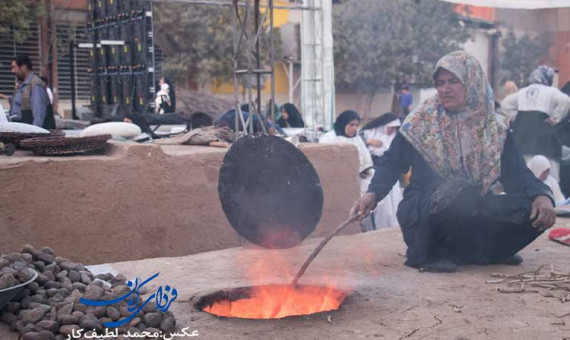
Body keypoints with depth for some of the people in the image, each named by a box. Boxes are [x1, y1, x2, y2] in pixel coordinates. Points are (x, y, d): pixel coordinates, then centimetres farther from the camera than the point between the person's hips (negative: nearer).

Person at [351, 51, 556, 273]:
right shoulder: (421, 122, 1)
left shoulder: (494, 129, 7)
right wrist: (372, 194, -16)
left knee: (535, 212, -18)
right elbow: (391, 163, 3)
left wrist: (542, 196, -18)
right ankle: (434, 253, -10)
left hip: (476, 215, 4)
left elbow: (517, 173, 3)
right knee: (461, 193, -36)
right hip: (424, 216, -3)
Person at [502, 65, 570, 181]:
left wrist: (515, 117, 13)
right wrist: (555, 118, -7)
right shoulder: (551, 91, 1)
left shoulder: (522, 92, 19)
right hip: (543, 131, -6)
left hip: (522, 130, 6)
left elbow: (505, 103, 18)